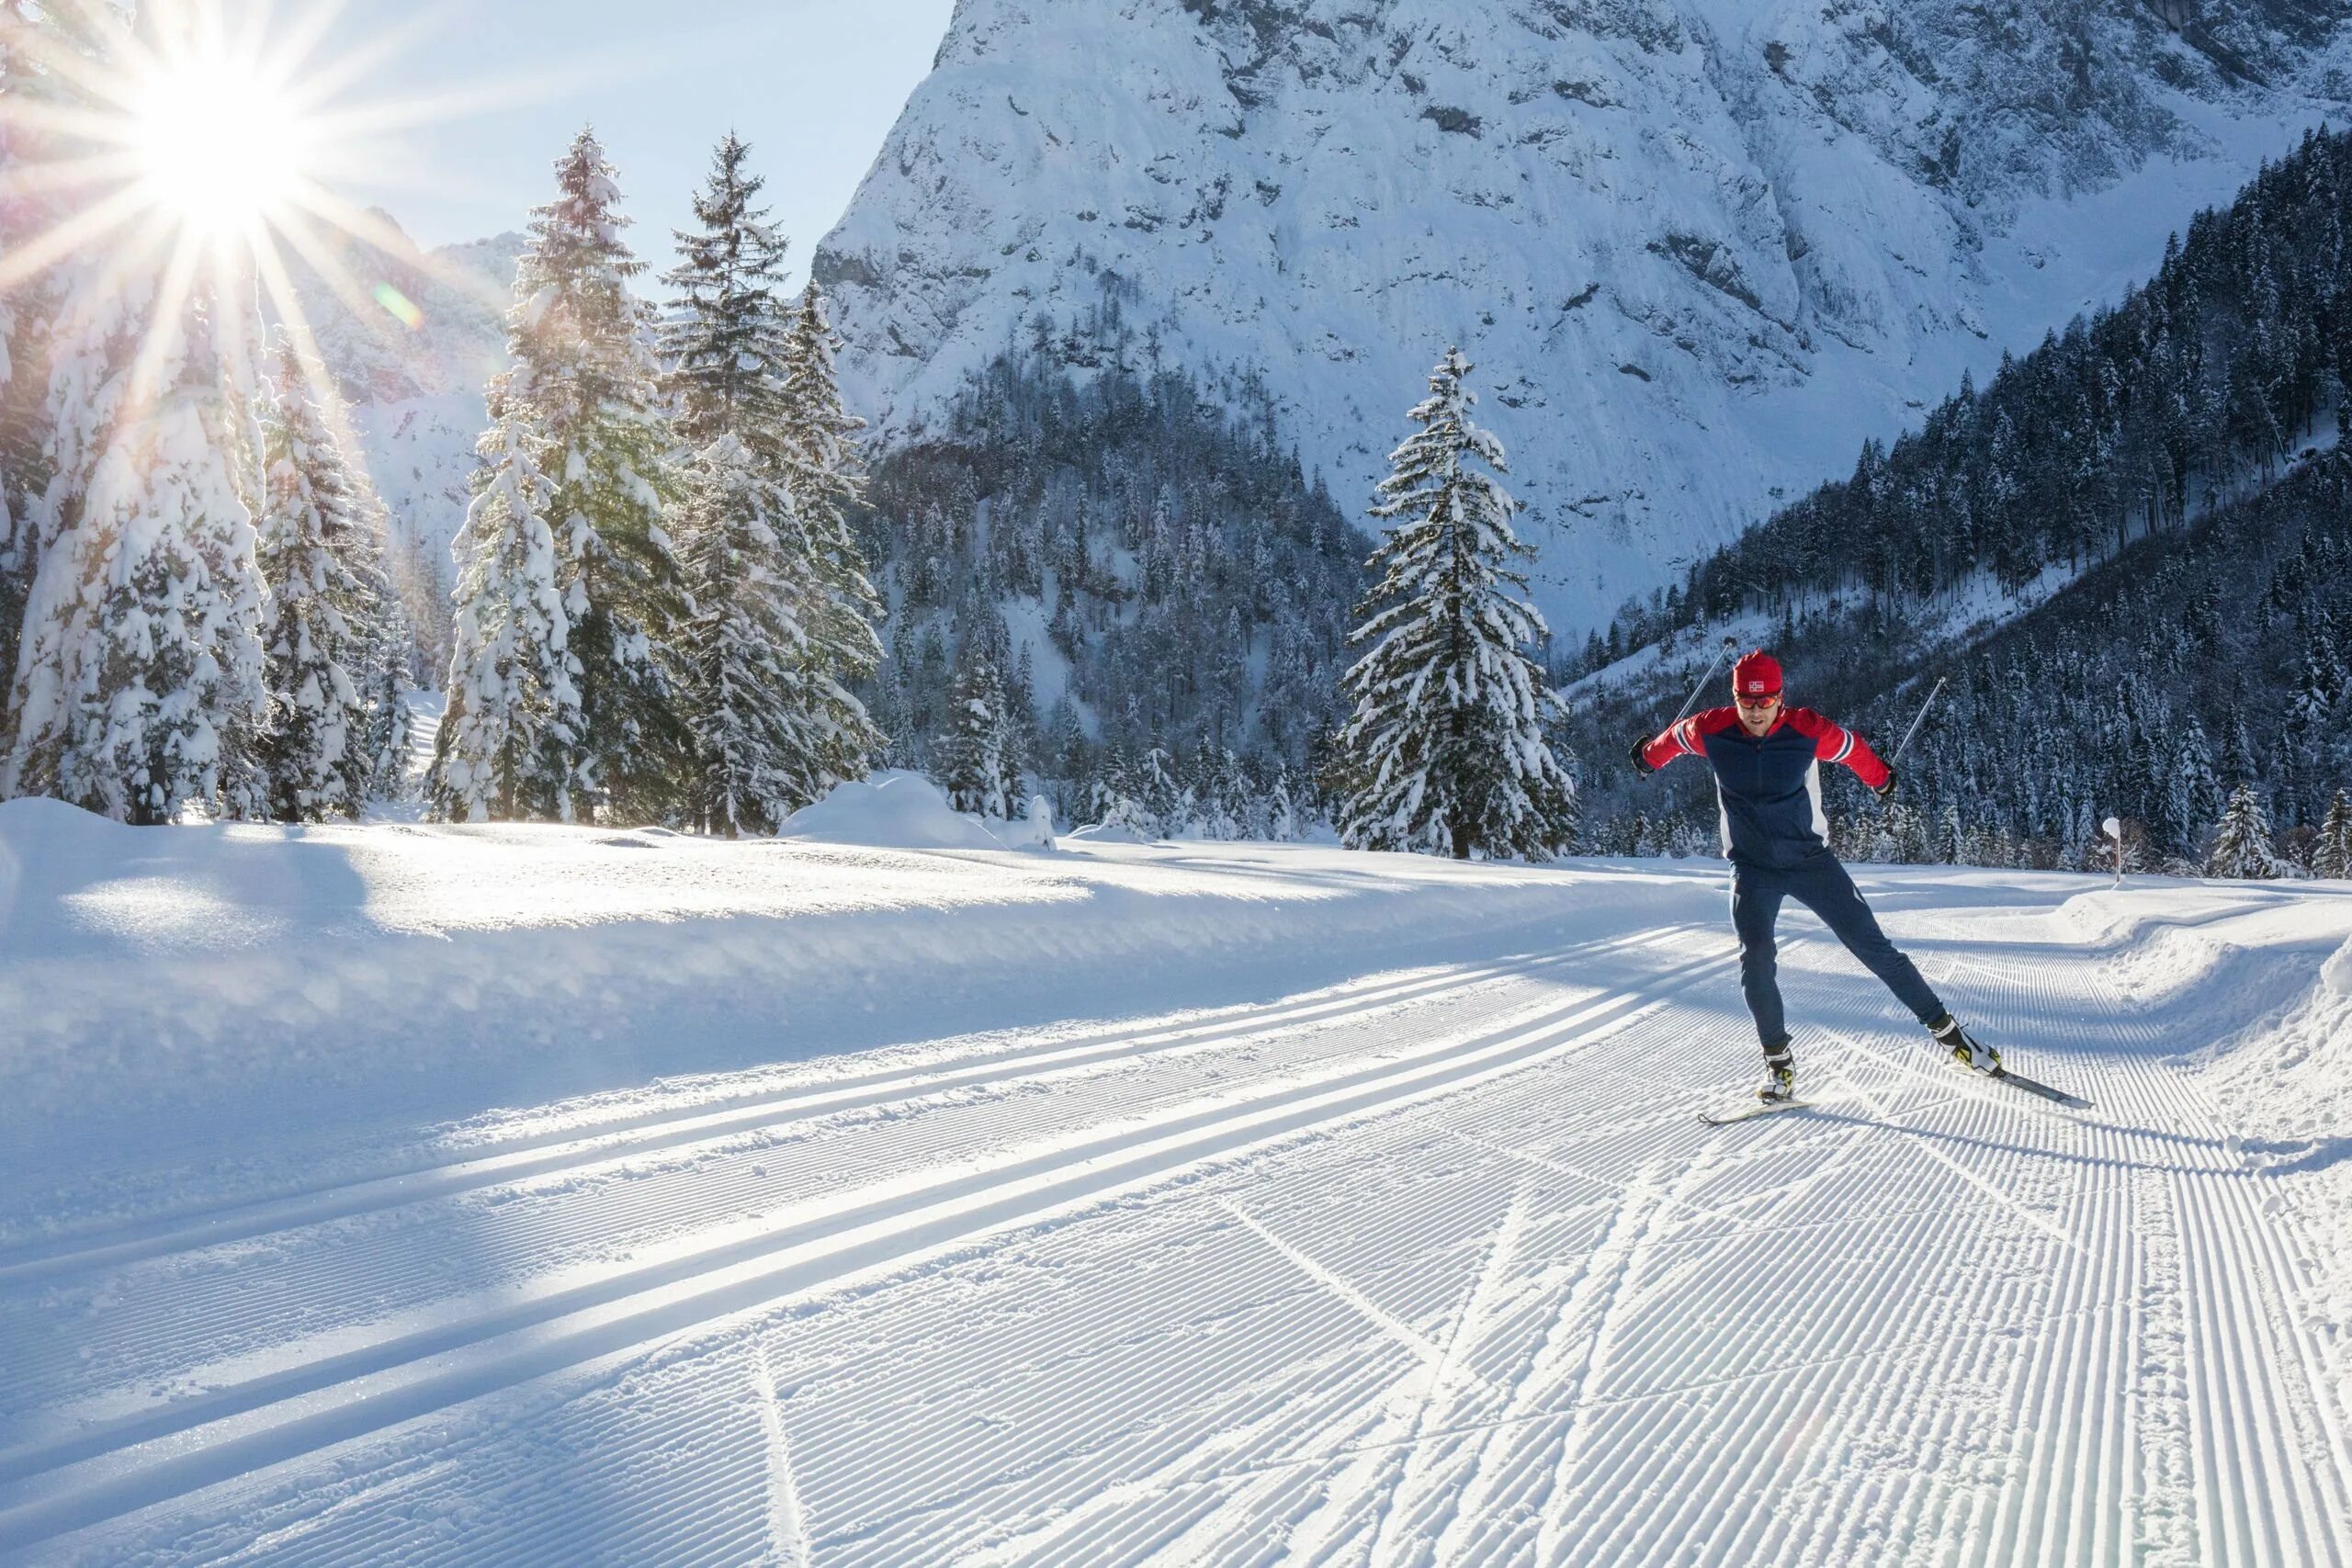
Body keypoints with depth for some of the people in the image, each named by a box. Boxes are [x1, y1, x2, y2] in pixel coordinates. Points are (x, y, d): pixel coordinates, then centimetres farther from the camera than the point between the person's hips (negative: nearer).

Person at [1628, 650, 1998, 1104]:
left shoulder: (1808, 732, -15)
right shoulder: (1711, 731, -12)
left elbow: (1853, 748, 6)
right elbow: (1675, 736, 10)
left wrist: (1881, 778, 25)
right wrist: (1648, 756, 30)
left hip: (1810, 859, -1)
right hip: (1752, 868, 1)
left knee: (1872, 945, -1)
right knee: (1756, 962, -15)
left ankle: (1945, 1030, 11)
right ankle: (1778, 1063, -2)